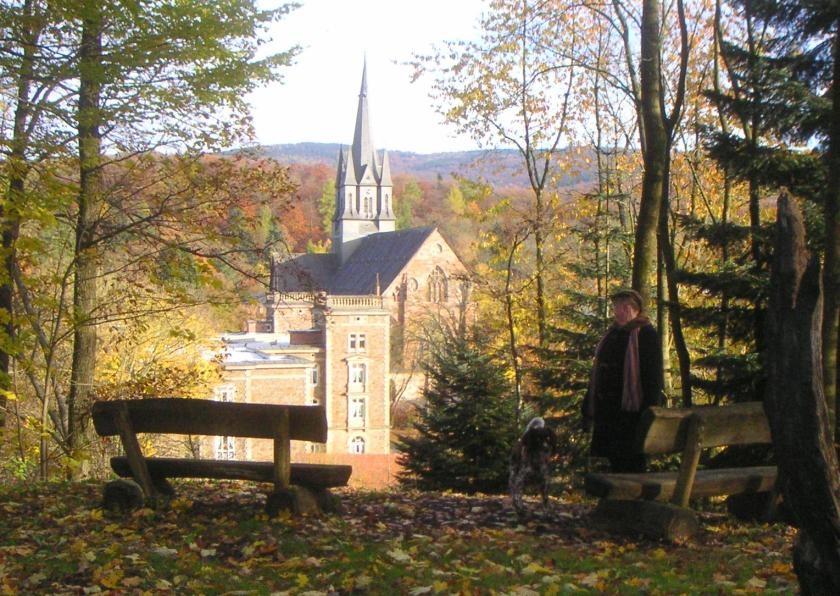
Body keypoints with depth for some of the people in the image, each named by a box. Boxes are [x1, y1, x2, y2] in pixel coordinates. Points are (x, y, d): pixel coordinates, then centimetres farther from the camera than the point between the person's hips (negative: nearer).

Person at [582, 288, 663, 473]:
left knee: (632, 465, -4)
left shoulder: (646, 335, -7)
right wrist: (589, 408, 16)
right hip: (607, 412, 7)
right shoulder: (612, 334, 15)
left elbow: (653, 375, -13)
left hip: (631, 411, -7)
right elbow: (597, 373, 19)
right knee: (615, 462, 13)